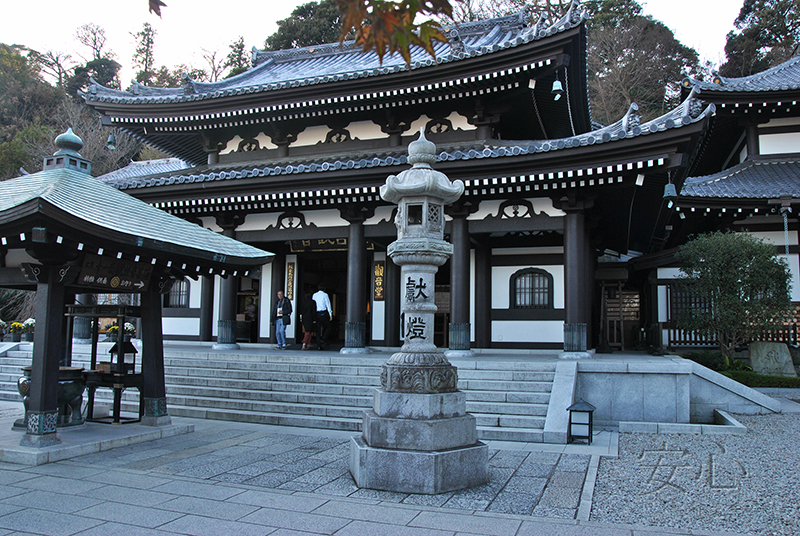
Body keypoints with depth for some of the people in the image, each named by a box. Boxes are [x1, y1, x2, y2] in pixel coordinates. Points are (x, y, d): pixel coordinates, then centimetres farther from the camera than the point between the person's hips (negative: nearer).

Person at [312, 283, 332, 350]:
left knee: (318, 330, 5)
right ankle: (323, 339, -11)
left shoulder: (314, 295, 11)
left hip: (316, 314, 4)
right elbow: (328, 305, -5)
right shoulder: (325, 295, -2)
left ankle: (319, 345, 2)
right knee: (328, 327, 10)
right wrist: (330, 314, -3)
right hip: (324, 313, -4)